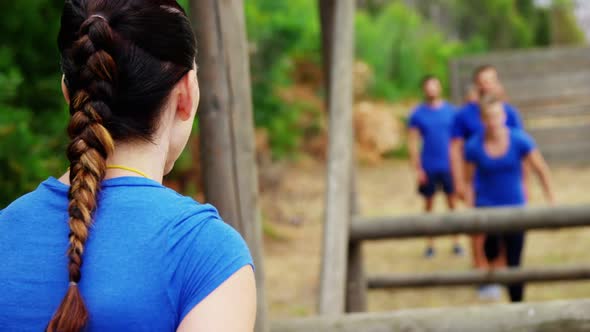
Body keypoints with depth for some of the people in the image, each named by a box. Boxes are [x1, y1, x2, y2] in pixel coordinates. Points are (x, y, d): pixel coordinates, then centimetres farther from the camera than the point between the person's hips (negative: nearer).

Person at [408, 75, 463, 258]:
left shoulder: (450, 111, 3)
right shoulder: (418, 114, 0)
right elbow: (413, 142, 0)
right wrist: (417, 168, -6)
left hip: (449, 166, 1)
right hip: (428, 168, -1)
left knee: (452, 202, 2)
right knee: (429, 204, 7)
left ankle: (456, 242, 11)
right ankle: (430, 244, 16)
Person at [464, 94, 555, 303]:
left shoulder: (520, 140, -12)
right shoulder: (474, 146, -11)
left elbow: (541, 171, -4)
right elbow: (469, 181, 0)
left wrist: (552, 204, -4)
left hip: (514, 207, 0)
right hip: (486, 207, 0)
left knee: (514, 264, 3)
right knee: (491, 252, -13)